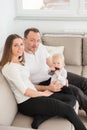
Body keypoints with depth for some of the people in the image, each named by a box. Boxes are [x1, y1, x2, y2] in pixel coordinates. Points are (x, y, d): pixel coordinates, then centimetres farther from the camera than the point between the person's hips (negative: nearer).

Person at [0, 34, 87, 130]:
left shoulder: (19, 62, 11)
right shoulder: (10, 67, -18)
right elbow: (25, 92, -19)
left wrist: (43, 89, 3)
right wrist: (43, 93, -6)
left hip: (33, 95, 9)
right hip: (27, 104, -9)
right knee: (68, 109, -13)